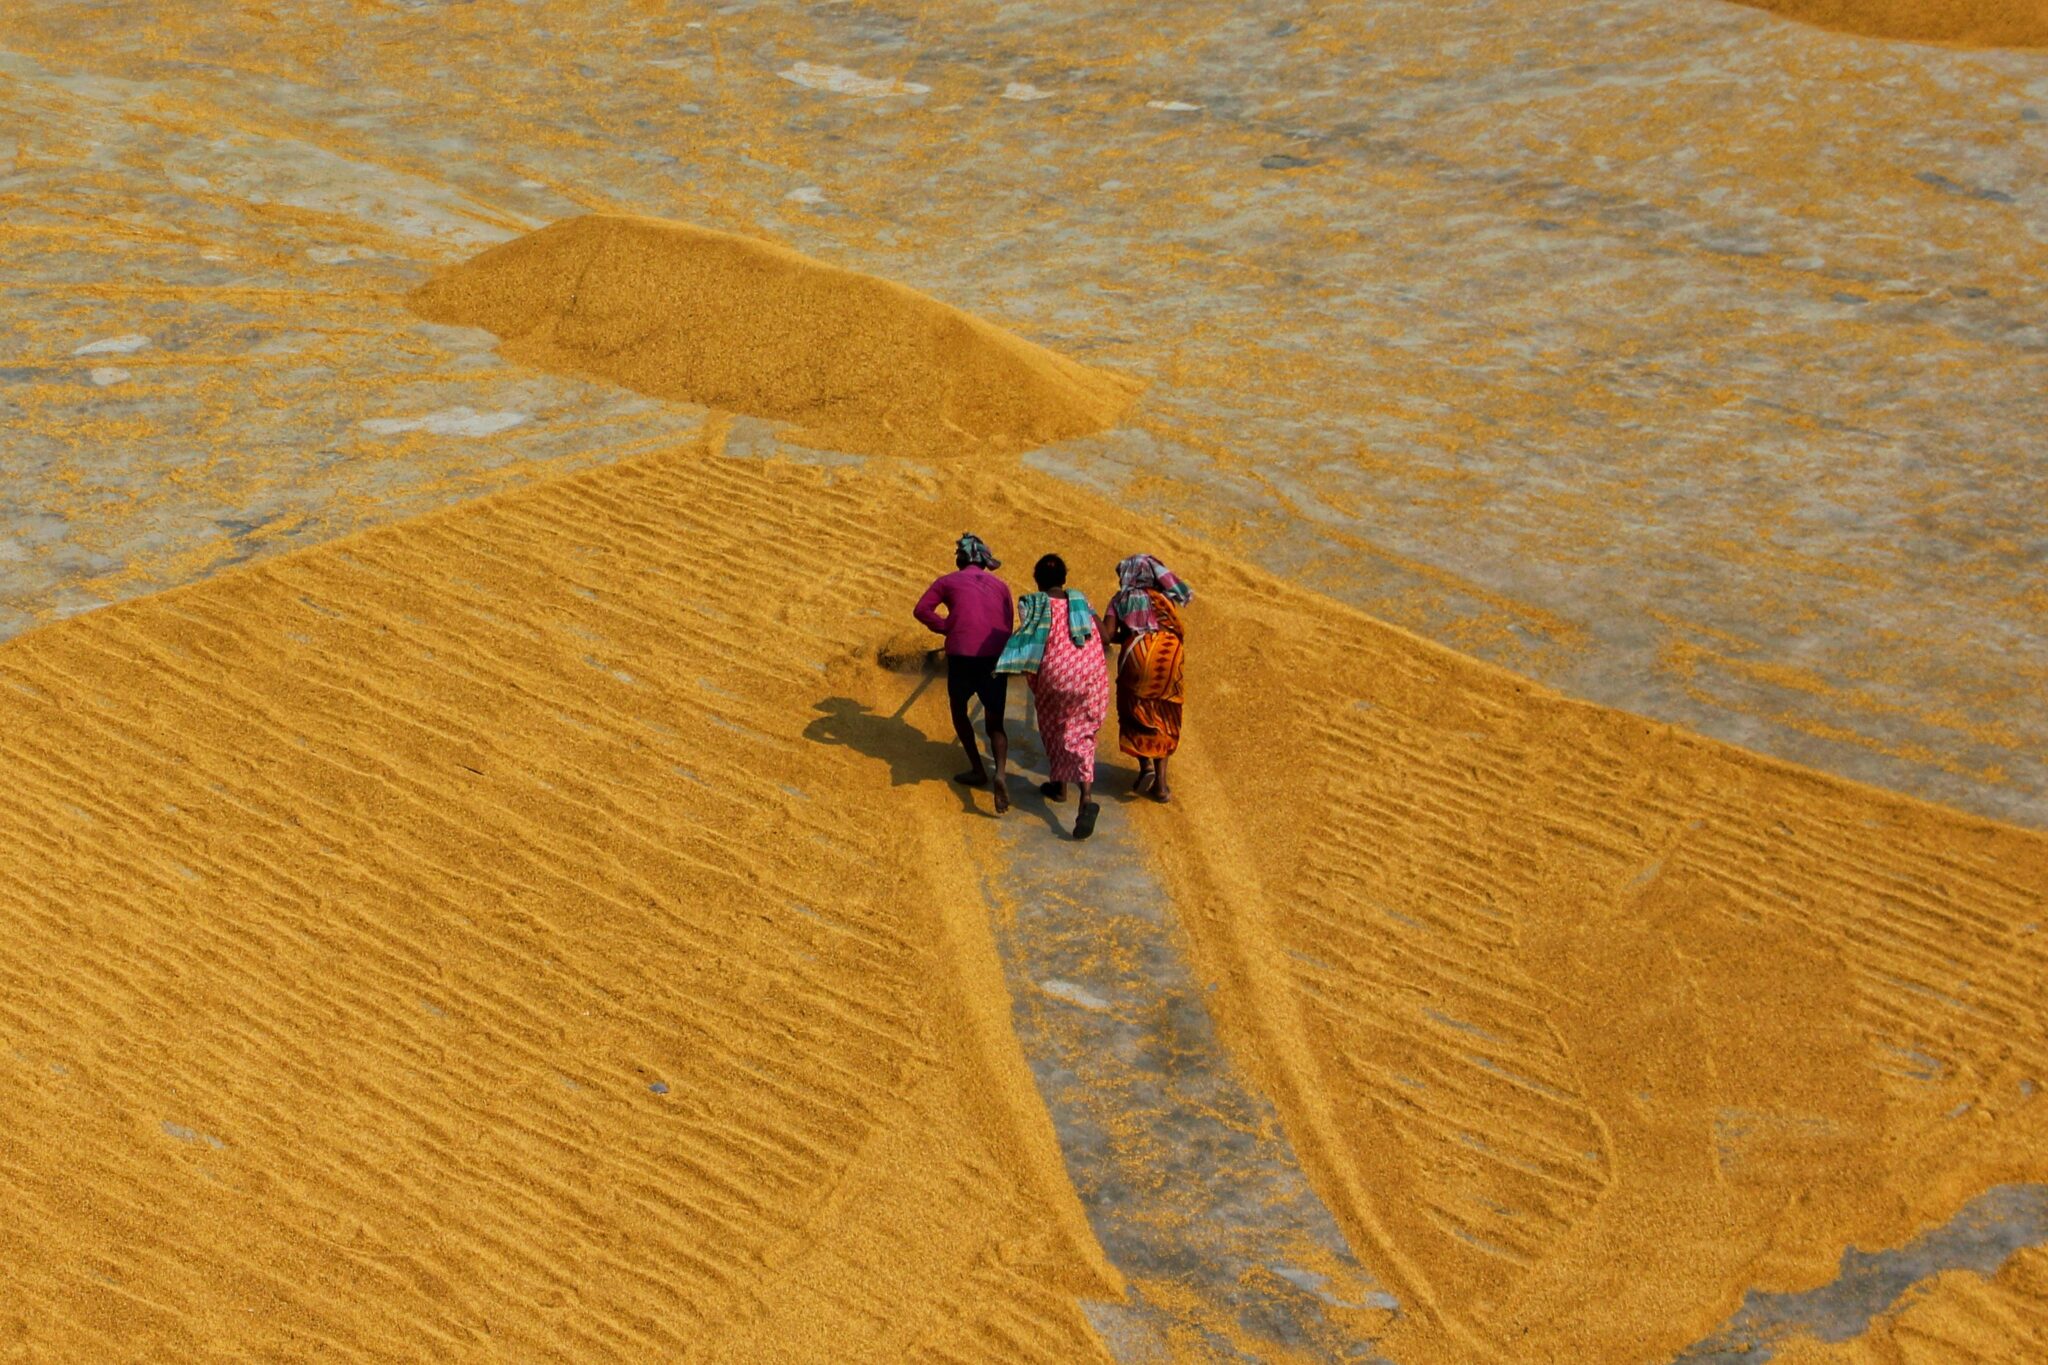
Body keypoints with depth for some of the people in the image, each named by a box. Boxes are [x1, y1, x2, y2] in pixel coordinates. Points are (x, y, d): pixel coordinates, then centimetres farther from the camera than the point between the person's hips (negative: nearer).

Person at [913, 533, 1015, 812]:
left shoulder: (948, 582, 10)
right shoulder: (1000, 585, 17)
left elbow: (921, 609, -3)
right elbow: (1009, 625, 15)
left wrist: (948, 627, 2)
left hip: (962, 655, -2)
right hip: (996, 657, 2)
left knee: (959, 709, 24)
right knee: (994, 724, 11)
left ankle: (977, 770, 19)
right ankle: (1000, 774, -15)